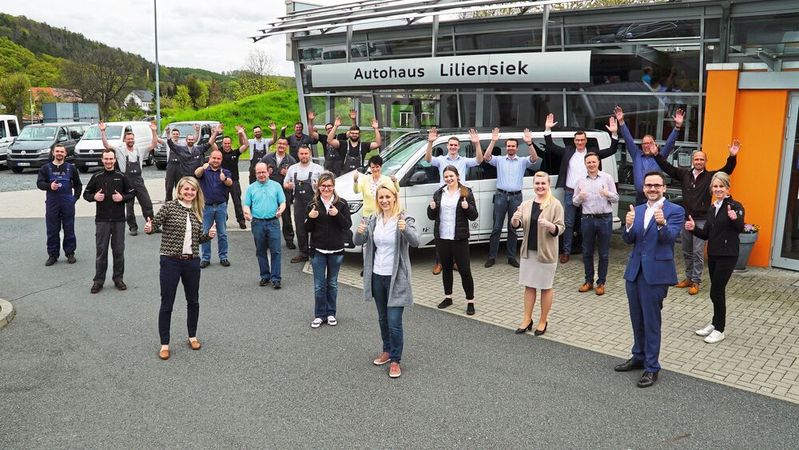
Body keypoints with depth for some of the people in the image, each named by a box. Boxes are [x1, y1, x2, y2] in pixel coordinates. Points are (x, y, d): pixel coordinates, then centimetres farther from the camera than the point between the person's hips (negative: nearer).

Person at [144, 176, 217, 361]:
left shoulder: (197, 212, 7)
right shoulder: (169, 206, -6)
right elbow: (155, 224, -7)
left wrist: (209, 235, -5)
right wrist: (149, 228, -29)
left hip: (192, 261, 5)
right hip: (170, 261, -4)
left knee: (193, 300, 16)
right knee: (167, 303, 2)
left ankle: (192, 336, 34)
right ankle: (164, 344, 14)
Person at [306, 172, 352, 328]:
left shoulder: (341, 204, -2)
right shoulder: (313, 204, 2)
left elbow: (348, 226, -7)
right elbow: (307, 229, 4)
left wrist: (338, 214, -23)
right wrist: (310, 218, -16)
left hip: (336, 250, 0)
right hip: (318, 250, 0)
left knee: (332, 284, 12)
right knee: (319, 285, 3)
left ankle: (331, 313, 24)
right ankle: (319, 315, 15)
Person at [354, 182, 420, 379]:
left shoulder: (405, 219, -11)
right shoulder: (373, 220, 4)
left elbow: (415, 242, -24)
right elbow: (358, 242, -2)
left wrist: (405, 229, -44)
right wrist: (359, 232, -25)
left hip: (396, 278, -5)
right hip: (377, 276, 5)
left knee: (394, 321, -5)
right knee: (382, 318, 18)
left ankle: (395, 360, 8)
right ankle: (387, 351, 36)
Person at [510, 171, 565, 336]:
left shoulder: (555, 205, -8)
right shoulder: (526, 204, 5)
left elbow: (560, 228, -11)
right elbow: (517, 225, 2)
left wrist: (549, 225, -31)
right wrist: (515, 219, -20)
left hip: (546, 253, -4)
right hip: (528, 251, 4)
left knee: (546, 287, 7)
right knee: (529, 285, 12)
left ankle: (543, 321, 20)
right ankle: (527, 319, 23)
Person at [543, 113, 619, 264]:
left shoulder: (593, 152, 6)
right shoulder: (567, 152, 6)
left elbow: (612, 150, 2)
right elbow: (551, 146, 3)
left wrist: (614, 134, -12)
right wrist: (548, 129, -6)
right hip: (570, 193, 0)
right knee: (569, 223, 3)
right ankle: (566, 251, 9)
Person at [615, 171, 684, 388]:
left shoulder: (675, 211, -6)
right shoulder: (637, 210, 11)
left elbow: (669, 238, -19)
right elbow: (628, 239, 2)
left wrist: (662, 223, -39)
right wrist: (628, 225, -19)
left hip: (656, 272, -6)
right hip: (634, 271, 6)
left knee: (651, 321, -1)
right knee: (637, 320, 17)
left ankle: (651, 367, 10)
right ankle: (639, 357, 33)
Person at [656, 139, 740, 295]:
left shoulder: (710, 176, -4)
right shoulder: (684, 174, 5)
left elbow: (727, 170, -15)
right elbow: (667, 167, 6)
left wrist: (732, 157, -31)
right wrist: (657, 155, -3)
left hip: (701, 221, -4)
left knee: (698, 252, -2)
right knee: (687, 252, 13)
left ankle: (696, 281, 5)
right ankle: (689, 277, 25)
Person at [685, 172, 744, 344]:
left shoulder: (734, 205, -10)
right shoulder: (712, 209, 10)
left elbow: (740, 229, -24)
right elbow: (706, 234, 12)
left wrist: (735, 218, -45)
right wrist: (694, 228, -6)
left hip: (727, 255, -7)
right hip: (713, 254, 7)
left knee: (716, 292, -4)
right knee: (717, 292, 16)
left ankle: (719, 330, 8)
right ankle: (715, 323, 30)